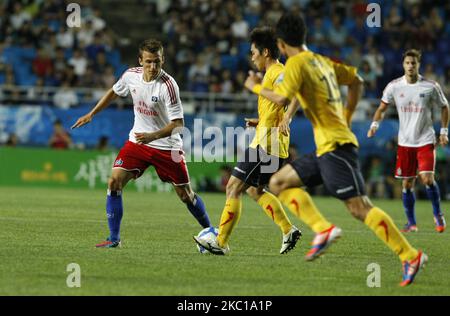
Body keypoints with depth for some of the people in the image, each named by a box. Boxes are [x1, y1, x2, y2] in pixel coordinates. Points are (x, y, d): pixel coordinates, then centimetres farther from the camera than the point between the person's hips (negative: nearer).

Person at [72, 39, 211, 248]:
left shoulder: (168, 85, -24)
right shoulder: (131, 75, -7)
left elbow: (178, 123, -24)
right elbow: (114, 92, 16)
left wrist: (152, 136, -36)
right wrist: (91, 115, 17)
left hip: (167, 146, -4)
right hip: (138, 140, 4)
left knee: (186, 195, 3)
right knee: (115, 181, -12)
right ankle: (114, 238, -4)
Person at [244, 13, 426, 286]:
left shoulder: (296, 63, -8)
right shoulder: (321, 61, 17)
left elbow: (282, 99, -22)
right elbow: (357, 81, 26)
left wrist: (256, 87, -3)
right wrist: (346, 117, 27)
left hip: (335, 145, -9)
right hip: (326, 148, 9)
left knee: (359, 207, -12)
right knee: (279, 182, 12)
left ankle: (410, 256, -13)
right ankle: (323, 230, 0)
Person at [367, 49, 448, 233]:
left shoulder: (431, 87, -5)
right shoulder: (394, 86, -1)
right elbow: (382, 108, 9)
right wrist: (375, 125, -8)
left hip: (426, 140, -2)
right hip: (405, 142, 2)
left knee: (427, 178, -16)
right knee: (407, 184, 3)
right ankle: (411, 223, 16)